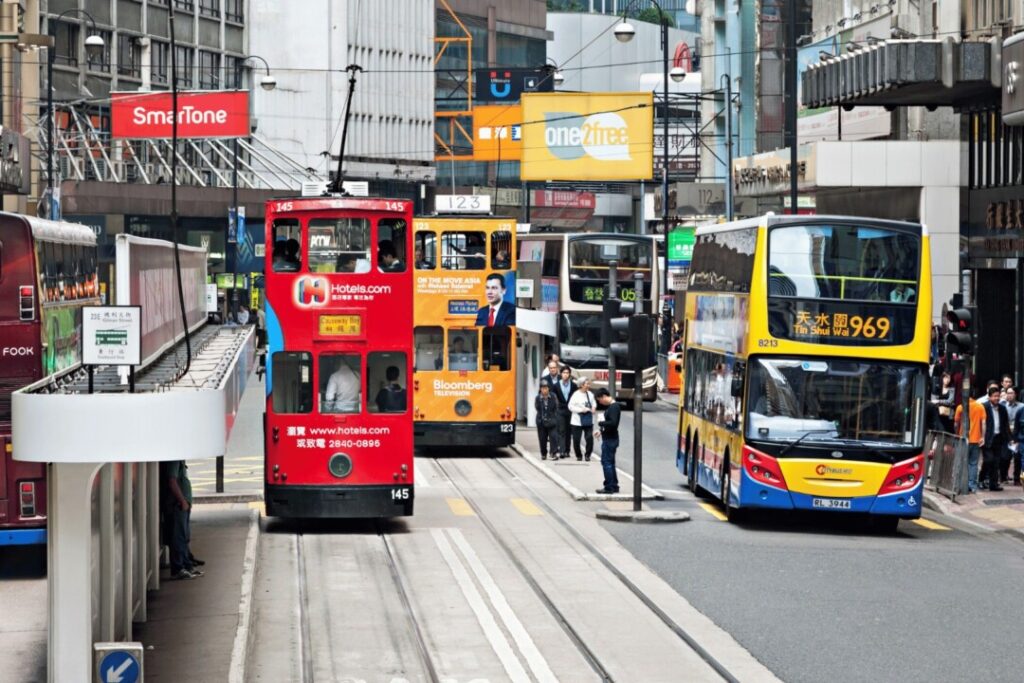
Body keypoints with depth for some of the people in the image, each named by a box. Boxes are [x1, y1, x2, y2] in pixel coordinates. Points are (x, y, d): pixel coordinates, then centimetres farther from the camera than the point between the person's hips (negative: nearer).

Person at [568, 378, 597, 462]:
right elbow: (570, 406, -11)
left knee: (589, 438, -5)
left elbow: (594, 403, 17)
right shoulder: (576, 395, -12)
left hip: (588, 421, 3)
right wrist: (581, 410, -17)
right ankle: (579, 456, 20)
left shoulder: (590, 394, 2)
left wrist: (593, 408, -3)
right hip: (577, 421, -3)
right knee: (576, 440, 2)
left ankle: (587, 455, 11)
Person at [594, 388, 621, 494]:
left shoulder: (614, 407, -18)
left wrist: (601, 423, -16)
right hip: (608, 438, 10)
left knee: (606, 462, -7)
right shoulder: (609, 406, 12)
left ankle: (609, 487, -5)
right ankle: (614, 486, 22)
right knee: (610, 462, 16)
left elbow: (613, 423, -28)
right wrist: (601, 430, 12)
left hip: (610, 440, -10)